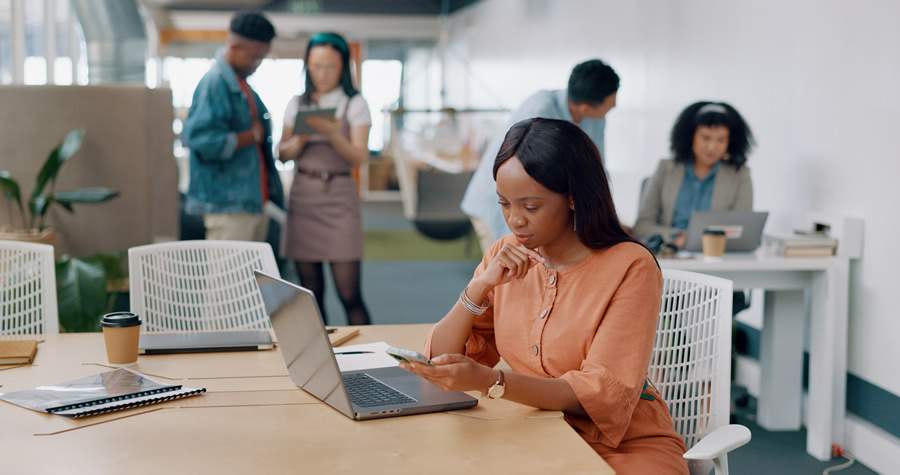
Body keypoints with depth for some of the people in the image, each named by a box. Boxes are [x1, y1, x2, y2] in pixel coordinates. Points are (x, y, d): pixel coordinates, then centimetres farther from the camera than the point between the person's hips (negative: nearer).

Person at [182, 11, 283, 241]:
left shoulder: (242, 85, 15)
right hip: (228, 205, -10)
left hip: (253, 202, 10)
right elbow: (201, 139, -25)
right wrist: (251, 136, -14)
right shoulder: (215, 83, -14)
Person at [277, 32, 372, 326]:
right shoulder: (297, 104, 11)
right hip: (302, 197, 3)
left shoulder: (354, 104, 2)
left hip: (338, 196, -3)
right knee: (311, 293, 5)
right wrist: (301, 139, -10)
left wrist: (332, 134, -23)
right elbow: (283, 154, 11)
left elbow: (360, 156, -6)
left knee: (349, 293, -8)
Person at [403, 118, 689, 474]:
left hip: (625, 445, -3)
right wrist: (481, 285, -15)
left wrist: (490, 381, -34)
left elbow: (605, 394, -21)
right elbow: (442, 357, 2)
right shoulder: (506, 256, 4)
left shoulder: (629, 267, -13)